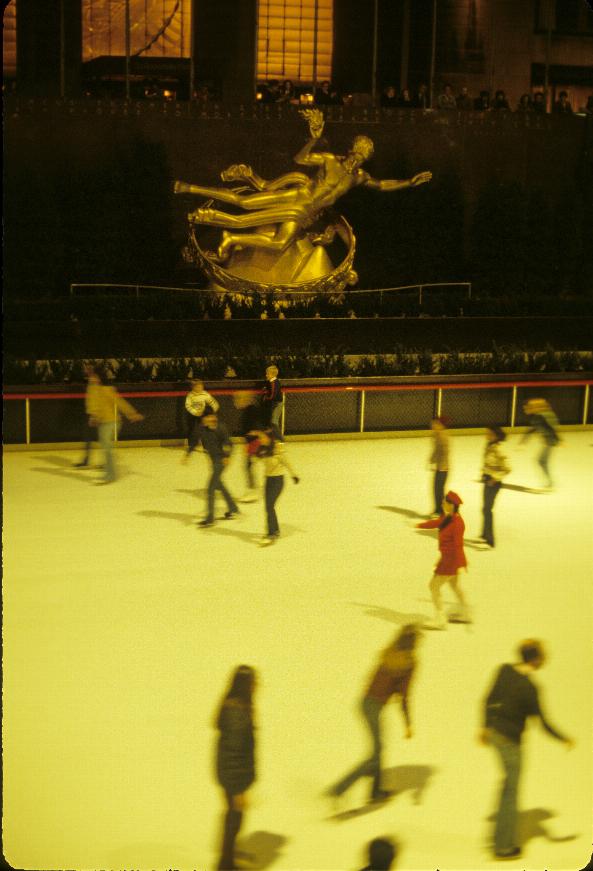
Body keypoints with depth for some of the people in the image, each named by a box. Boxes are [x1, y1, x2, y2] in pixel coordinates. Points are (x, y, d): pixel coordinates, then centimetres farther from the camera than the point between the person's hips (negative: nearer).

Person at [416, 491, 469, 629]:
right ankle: (465, 614, 44)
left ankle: (440, 620, 3)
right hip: (447, 557, 10)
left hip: (451, 559, -10)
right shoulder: (447, 517, 1)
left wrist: (460, 565, -33)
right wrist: (418, 525, 33)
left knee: (434, 586, -4)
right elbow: (435, 523, 20)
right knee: (453, 584, 27)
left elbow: (458, 545, -31)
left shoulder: (457, 522, -27)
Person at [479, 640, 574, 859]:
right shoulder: (529, 688, -26)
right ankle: (503, 846, 19)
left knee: (509, 782, 23)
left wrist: (485, 726, 19)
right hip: (509, 740, -7)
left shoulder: (505, 670, -5)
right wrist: (565, 740, -4)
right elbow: (543, 723, -19)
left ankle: (501, 836, 28)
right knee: (511, 792, 8)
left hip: (493, 731, 7)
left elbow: (489, 699, 6)